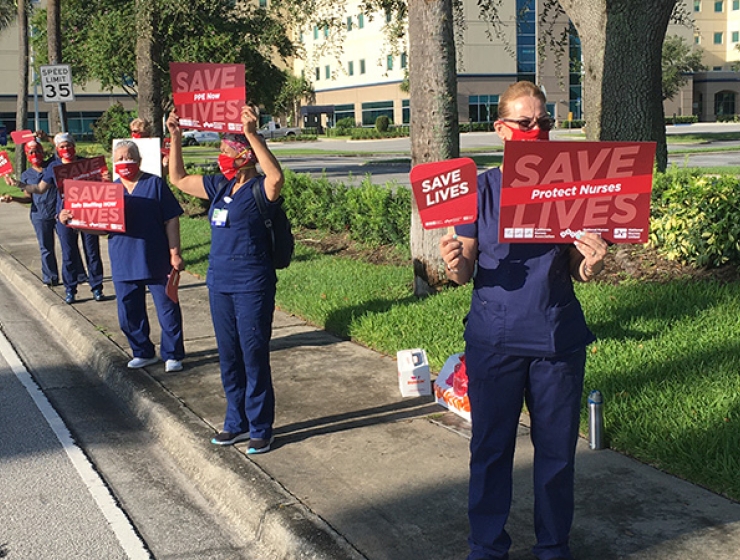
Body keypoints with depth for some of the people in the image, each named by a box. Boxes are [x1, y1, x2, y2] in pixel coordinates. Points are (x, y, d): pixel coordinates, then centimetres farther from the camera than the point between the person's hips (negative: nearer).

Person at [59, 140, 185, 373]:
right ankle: (143, 353, 28)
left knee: (167, 309, 3)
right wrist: (68, 219, -7)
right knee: (129, 314, 11)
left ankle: (173, 355, 17)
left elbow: (171, 220, -3)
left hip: (156, 262, -4)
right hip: (123, 264, 4)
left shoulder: (155, 184, -1)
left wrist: (174, 253, -9)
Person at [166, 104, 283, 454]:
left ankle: (260, 429, 13)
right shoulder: (219, 186, 10)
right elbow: (178, 179, 21)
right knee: (229, 357, 15)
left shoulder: (259, 189, -11)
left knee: (254, 357, 0)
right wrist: (175, 137, 12)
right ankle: (237, 422, 29)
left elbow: (276, 176, -36)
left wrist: (252, 134, -38)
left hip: (252, 286, -8)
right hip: (220, 284, 8)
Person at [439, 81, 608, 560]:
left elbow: (580, 273, 4)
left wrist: (593, 263, -18)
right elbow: (463, 274, 1)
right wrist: (455, 261, -22)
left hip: (558, 338, 1)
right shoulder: (481, 189, -1)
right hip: (494, 340, -1)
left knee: (557, 448, 10)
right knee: (491, 447, 9)